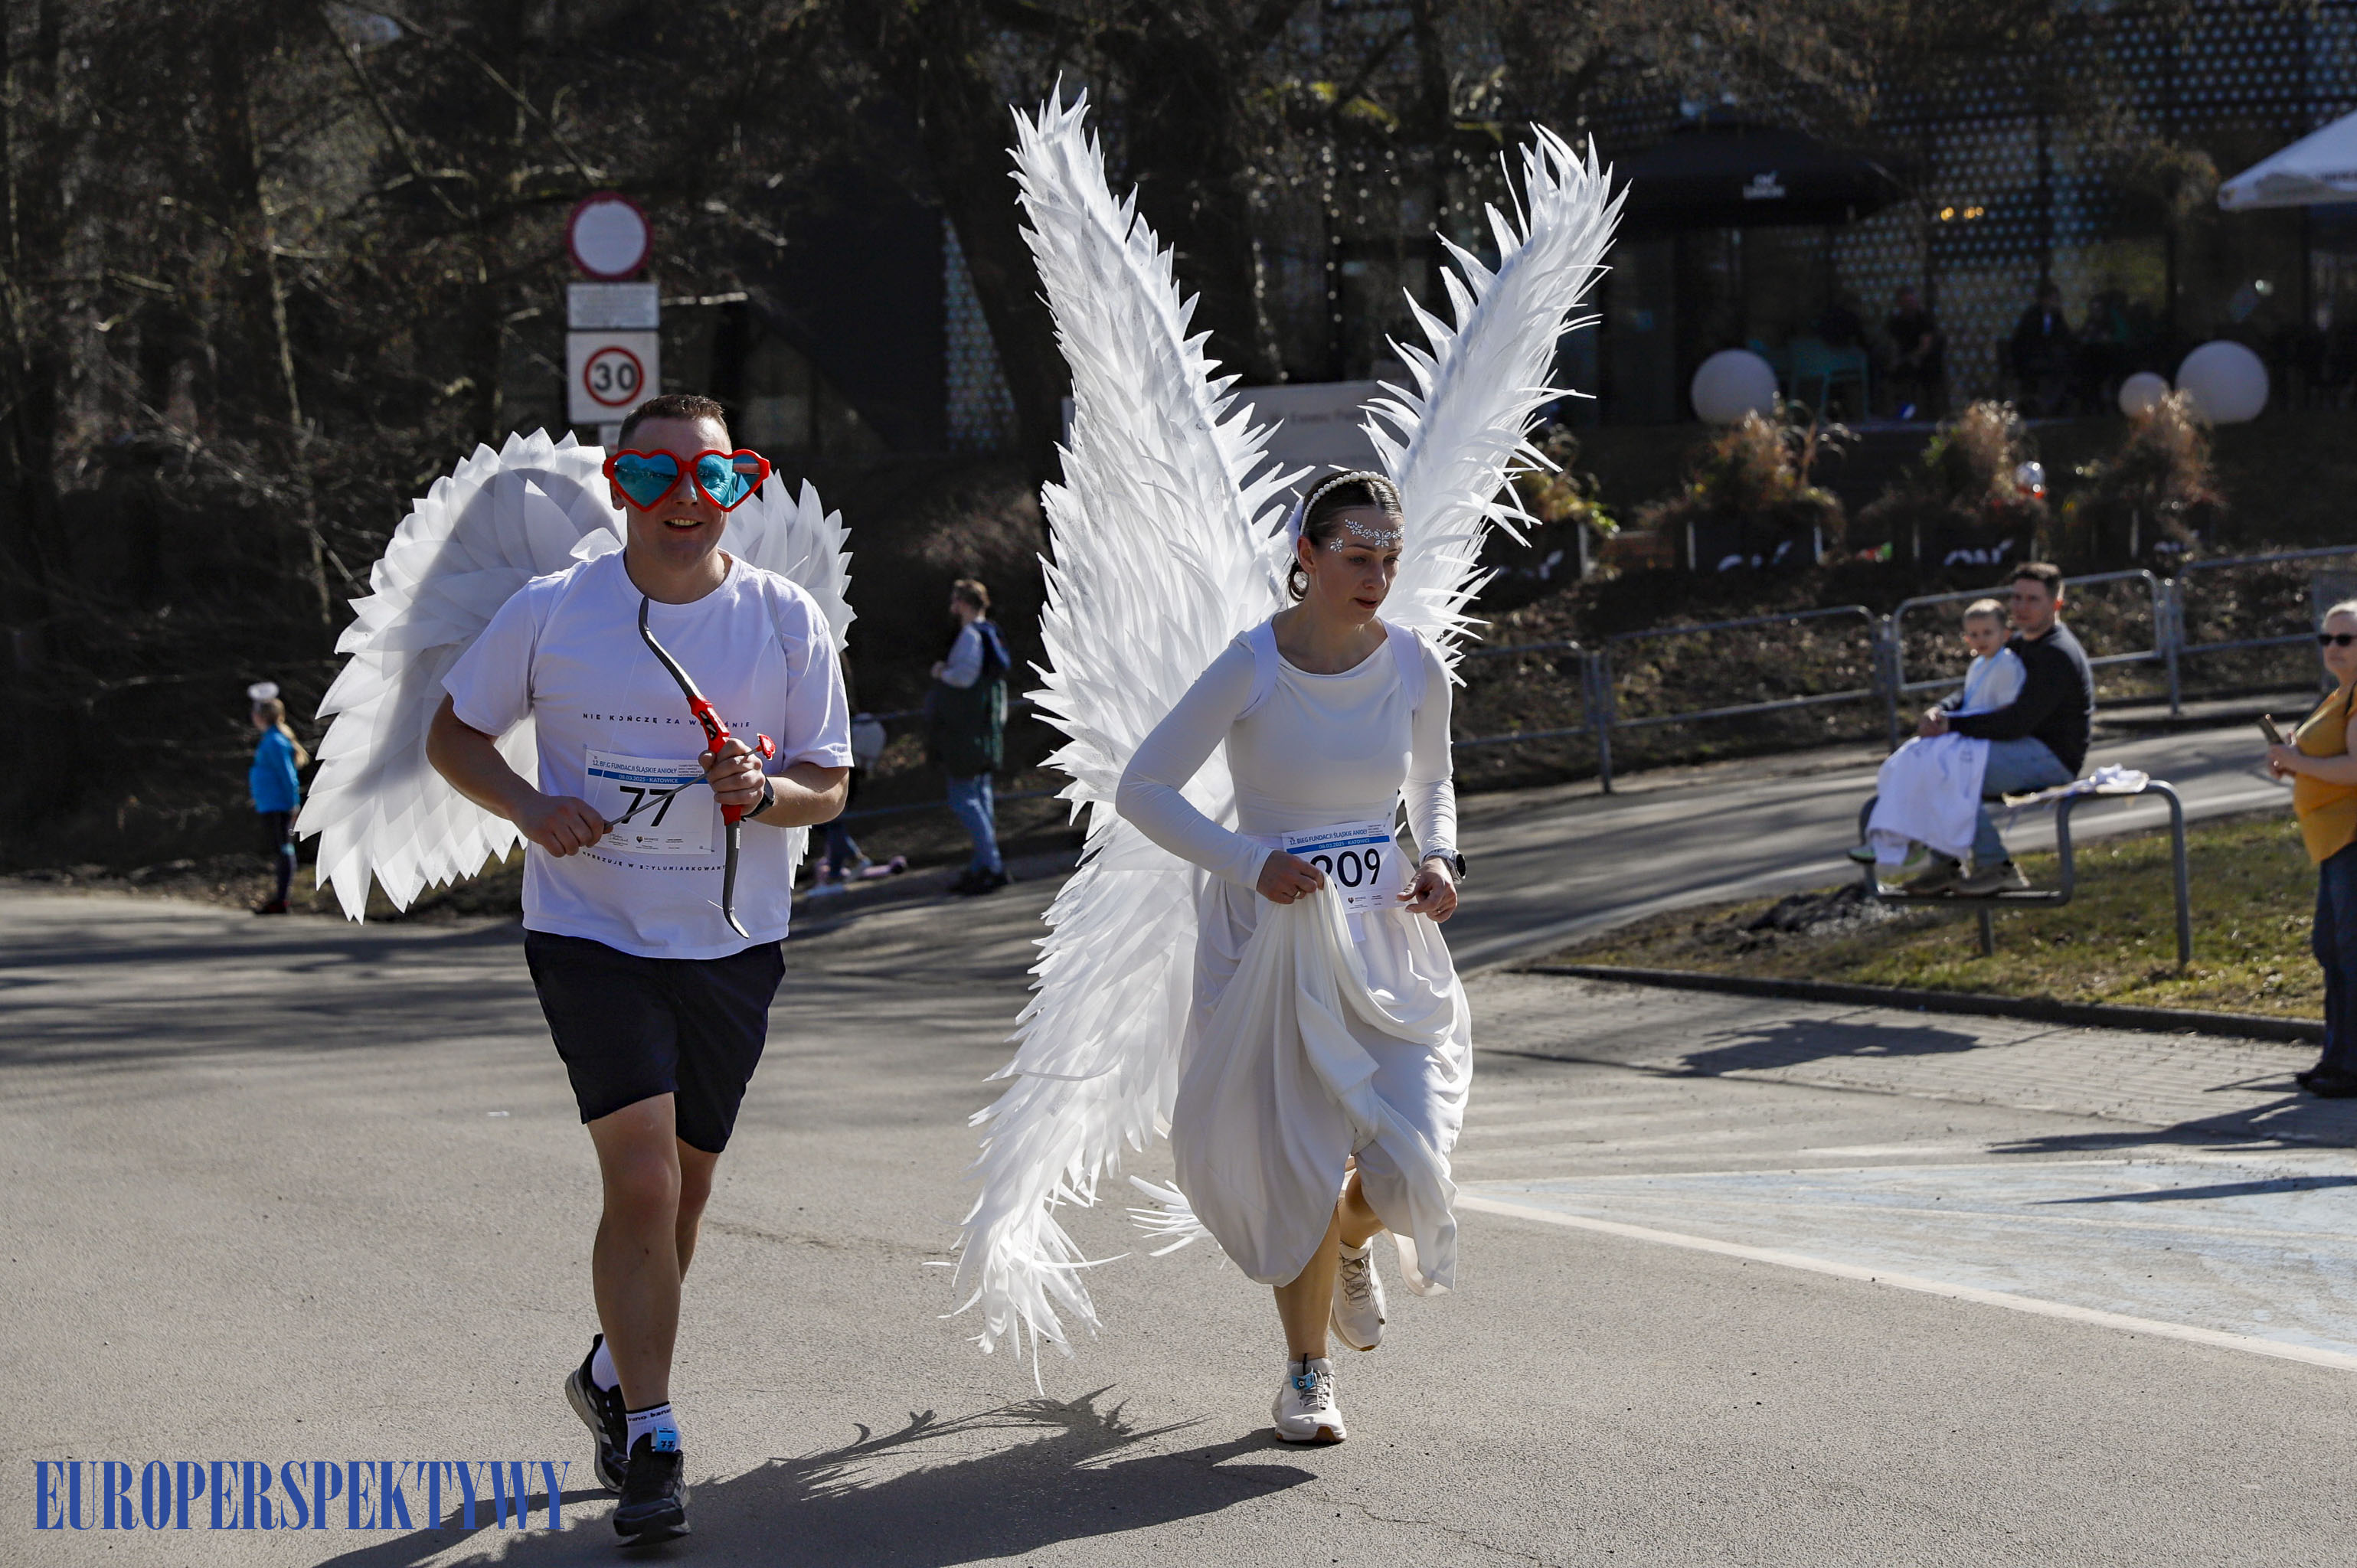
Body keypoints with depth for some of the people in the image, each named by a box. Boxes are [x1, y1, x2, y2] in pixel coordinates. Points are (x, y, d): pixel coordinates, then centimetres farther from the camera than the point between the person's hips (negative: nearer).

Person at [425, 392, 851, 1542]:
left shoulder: (790, 623, -3)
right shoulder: (548, 615, -6)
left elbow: (828, 789, 3)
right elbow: (452, 734, 6)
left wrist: (766, 794, -20)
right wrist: (530, 807, -13)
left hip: (732, 944, 3)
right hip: (590, 932, -3)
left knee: (683, 1190, 14)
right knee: (642, 1183, -16)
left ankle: (613, 1374, 40)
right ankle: (650, 1444, -7)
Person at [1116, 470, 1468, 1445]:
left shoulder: (1415, 668, -1)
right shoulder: (1252, 669, -13)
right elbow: (1141, 791, -10)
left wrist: (1440, 859, -1)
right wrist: (1247, 861, -20)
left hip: (1387, 935, 3)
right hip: (1272, 937, -3)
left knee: (1405, 1162, -10)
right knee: (1299, 1171, -3)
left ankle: (1352, 1246, 29)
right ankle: (1306, 1374, 20)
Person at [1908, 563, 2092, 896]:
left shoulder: (2058, 655, -18)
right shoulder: (2020, 643, 15)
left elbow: (2017, 721, -25)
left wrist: (1953, 725, -23)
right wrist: (1940, 712, -5)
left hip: (2053, 756, -11)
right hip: (2028, 750, 11)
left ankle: (1994, 866, -18)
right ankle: (1943, 865, 3)